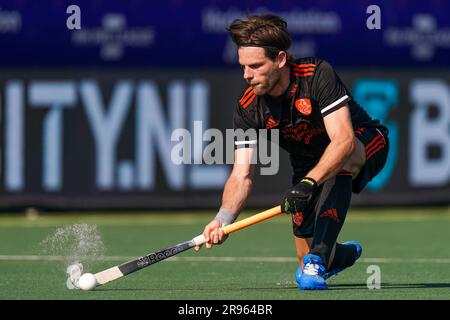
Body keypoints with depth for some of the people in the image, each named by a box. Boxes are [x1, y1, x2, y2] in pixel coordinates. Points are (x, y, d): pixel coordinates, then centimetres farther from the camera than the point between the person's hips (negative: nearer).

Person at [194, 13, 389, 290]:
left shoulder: (318, 75, -31)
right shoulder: (248, 108, -17)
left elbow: (343, 139, -38)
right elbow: (242, 175, -19)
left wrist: (309, 183, -51)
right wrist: (223, 218, -38)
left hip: (366, 145, -5)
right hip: (308, 167, 5)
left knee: (340, 163, -40)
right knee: (306, 255, -7)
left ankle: (317, 261, -38)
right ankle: (342, 253, 31)